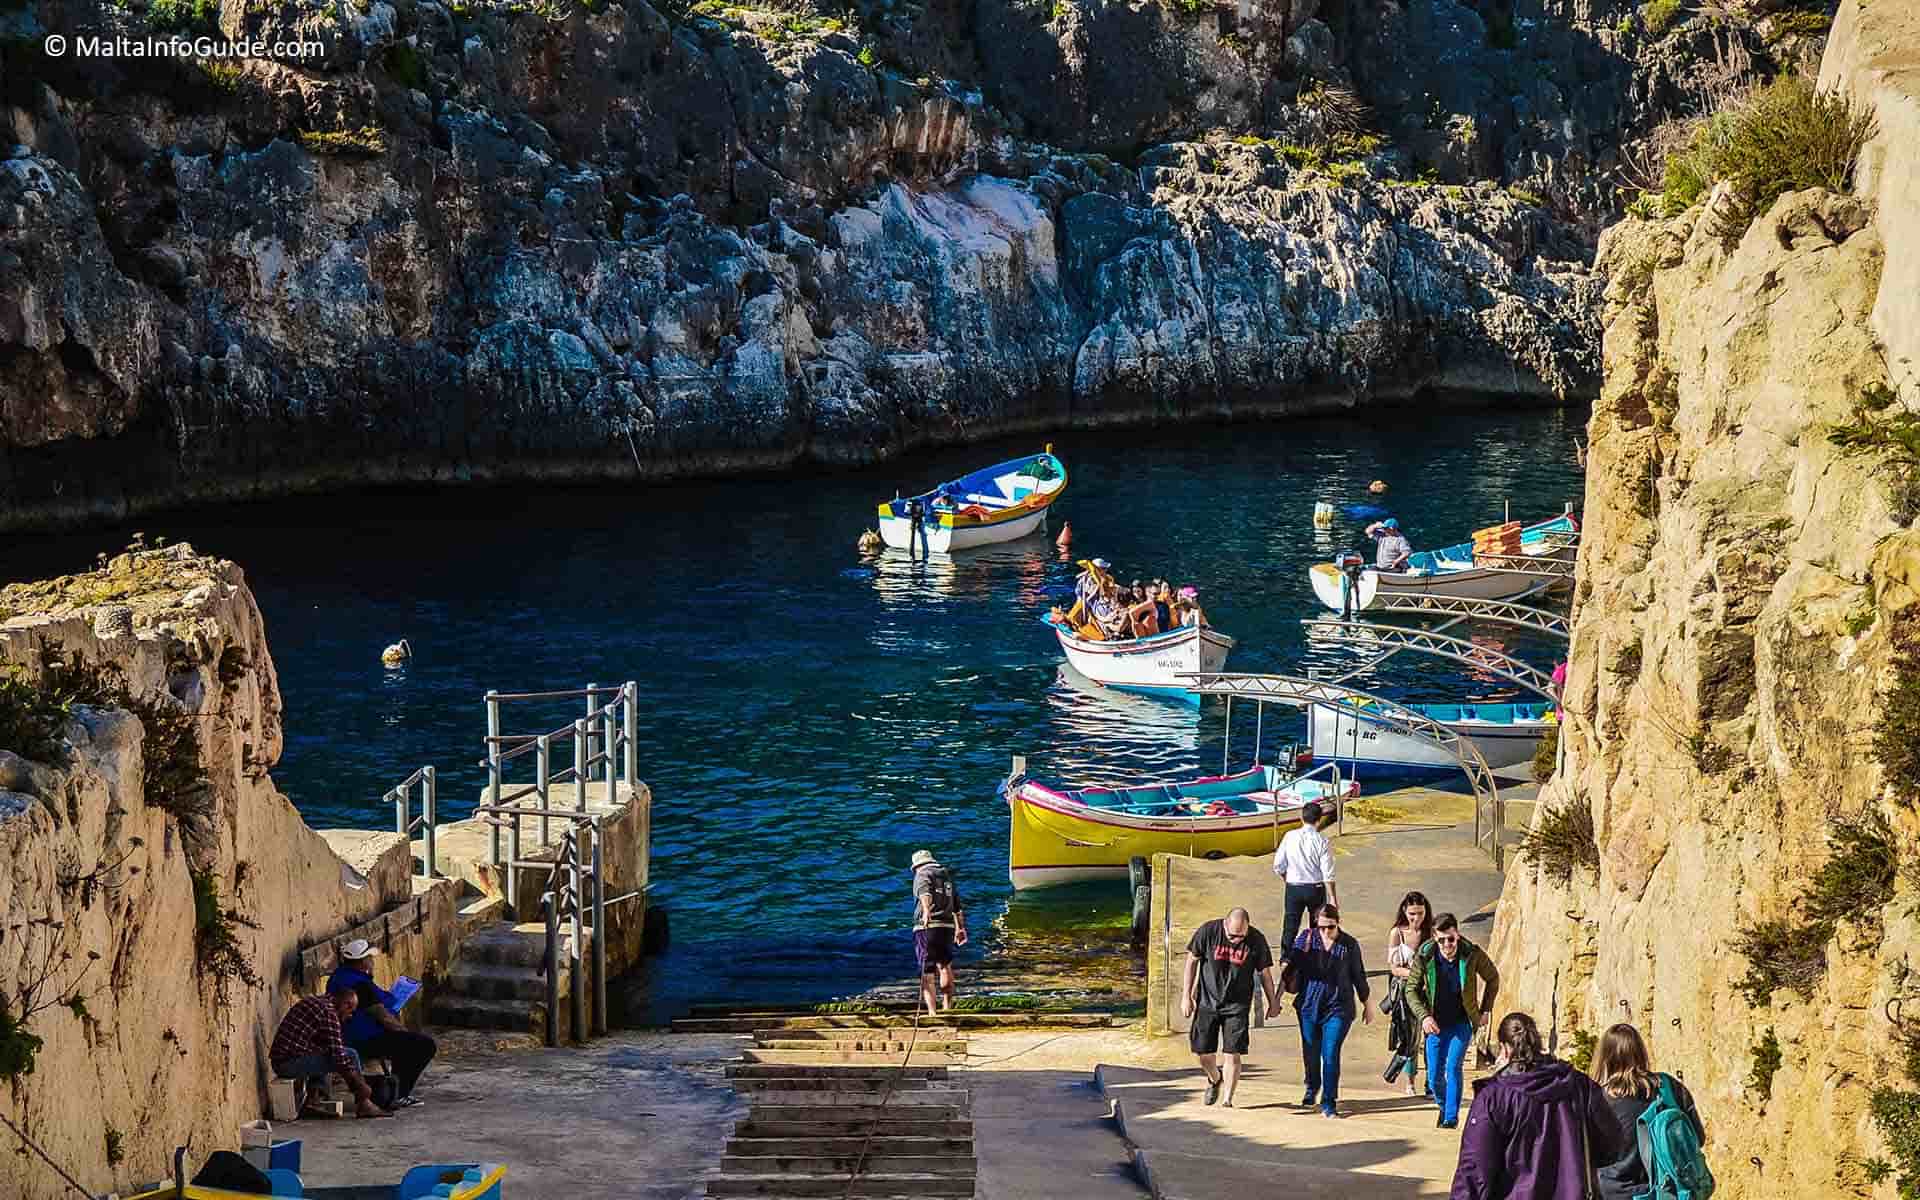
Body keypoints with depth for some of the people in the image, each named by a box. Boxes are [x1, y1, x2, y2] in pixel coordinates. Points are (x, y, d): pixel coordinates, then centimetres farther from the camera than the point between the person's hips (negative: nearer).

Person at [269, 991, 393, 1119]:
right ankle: (363, 1105, 1)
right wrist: (360, 1085, -7)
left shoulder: (312, 1001, 18)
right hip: (292, 1062, -10)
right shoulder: (328, 1012, -12)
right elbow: (338, 1055, -16)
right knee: (350, 1055, -9)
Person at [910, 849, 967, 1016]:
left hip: (927, 927, -5)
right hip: (947, 926, 5)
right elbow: (958, 906, 25)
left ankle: (932, 1011, -8)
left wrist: (926, 910, -40)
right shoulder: (947, 877, 22)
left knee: (927, 971, -1)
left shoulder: (922, 875, 2)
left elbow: (925, 892, -22)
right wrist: (960, 927, 35)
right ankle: (947, 1004, 28)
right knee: (945, 965, 24)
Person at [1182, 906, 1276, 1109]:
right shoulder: (1208, 932, -12)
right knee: (1201, 1051, 5)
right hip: (1207, 1001, 1)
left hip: (1237, 1006, -1)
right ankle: (1215, 1079, 37)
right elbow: (1192, 961, -2)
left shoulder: (1256, 940, -10)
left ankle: (1227, 1100, 2)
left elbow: (1265, 973, 3)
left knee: (1232, 1055, -8)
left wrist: (1273, 1002, 10)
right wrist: (1186, 996, -2)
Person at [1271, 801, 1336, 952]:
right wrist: (1332, 898, -7)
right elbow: (1328, 874, -13)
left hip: (1293, 888, 1)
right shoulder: (1321, 841, -12)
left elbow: (1278, 866, -2)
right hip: (1316, 888, -1)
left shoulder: (1290, 836, -6)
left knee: (1290, 927, 7)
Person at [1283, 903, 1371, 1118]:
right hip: (1309, 1005, 2)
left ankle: (1328, 1102, -4)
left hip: (1338, 1007, -2)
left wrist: (1366, 1005, 14)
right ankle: (1312, 1088, 41)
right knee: (1311, 1052, 13)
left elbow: (1358, 976, 8)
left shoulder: (1349, 944, -2)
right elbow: (1292, 965, -1)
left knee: (1331, 1054, -10)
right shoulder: (1306, 937, -1)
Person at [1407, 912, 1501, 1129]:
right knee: (1434, 1077, 3)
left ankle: (1452, 1116, -11)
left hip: (1462, 1023, -2)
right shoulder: (1425, 957, -14)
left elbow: (1493, 978, 4)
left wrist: (1484, 1010, 3)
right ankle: (1444, 1107, 32)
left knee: (1453, 1066, -19)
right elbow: (1412, 990, -3)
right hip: (1435, 1024, 2)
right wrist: (1424, 1016, -17)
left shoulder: (1472, 954, -15)